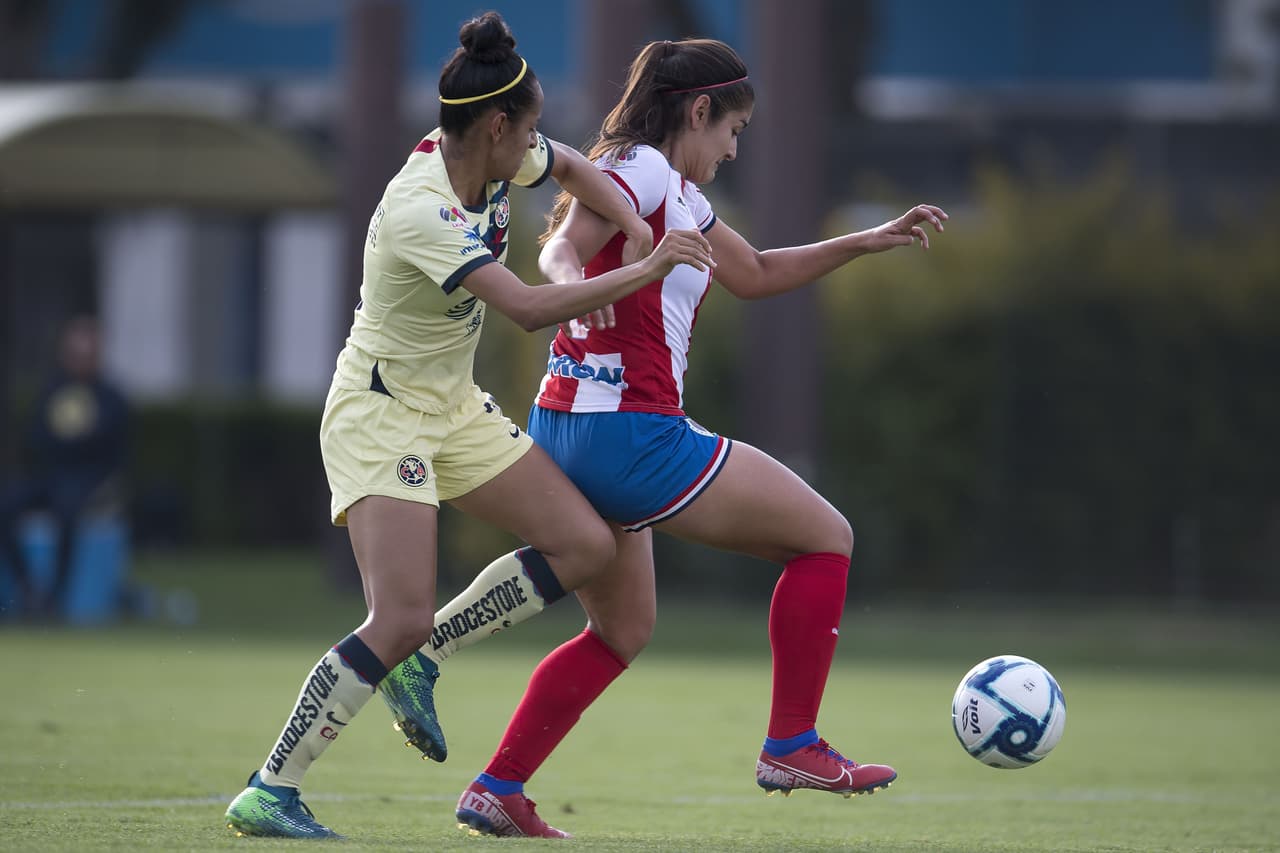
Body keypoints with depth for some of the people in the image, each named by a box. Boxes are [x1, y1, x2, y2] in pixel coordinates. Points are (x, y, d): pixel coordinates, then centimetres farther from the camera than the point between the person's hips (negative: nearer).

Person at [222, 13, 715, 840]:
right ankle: (268, 794, -11)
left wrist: (638, 230, 1)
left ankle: (417, 659, 11)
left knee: (586, 545, 0)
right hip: (379, 413, -9)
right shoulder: (421, 211, -29)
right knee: (401, 621, -19)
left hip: (454, 407, 9)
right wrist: (647, 271, -29)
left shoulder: (493, 160, -4)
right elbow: (529, 308, -37)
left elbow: (574, 167, 18)